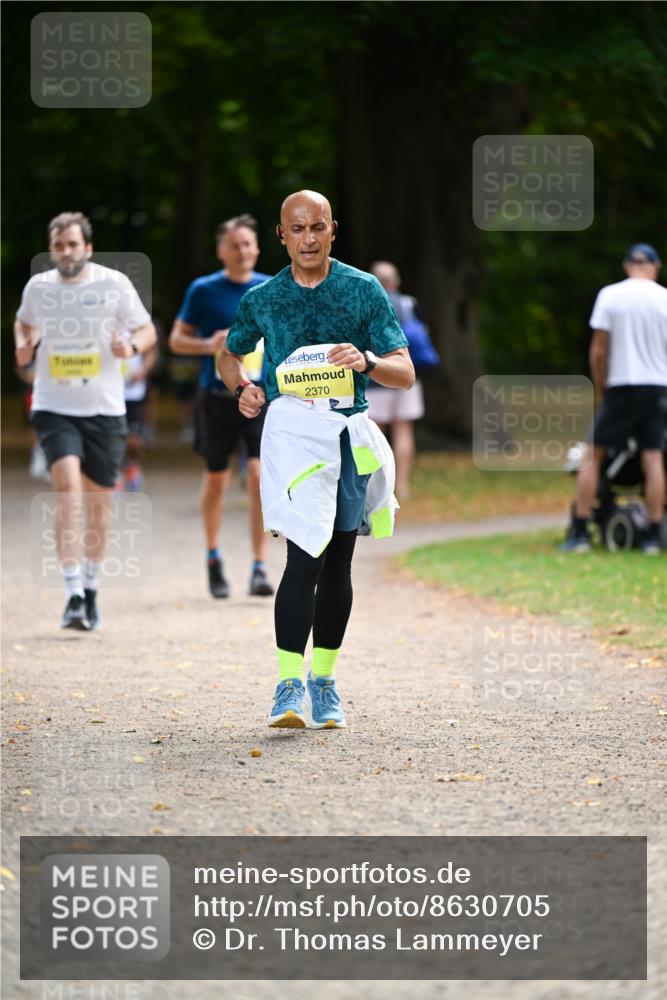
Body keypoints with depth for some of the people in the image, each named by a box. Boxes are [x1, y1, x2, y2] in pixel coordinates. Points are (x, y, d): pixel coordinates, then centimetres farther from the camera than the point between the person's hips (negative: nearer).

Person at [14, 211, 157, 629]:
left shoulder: (114, 284, -4)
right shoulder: (38, 287, 2)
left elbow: (147, 330, 4)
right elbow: (24, 323, 22)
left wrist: (132, 346, -17)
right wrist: (24, 345, 0)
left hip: (104, 409, 0)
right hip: (55, 407, 0)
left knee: (98, 501, 9)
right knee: (68, 490, -19)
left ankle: (92, 590, 28)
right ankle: (74, 594, -21)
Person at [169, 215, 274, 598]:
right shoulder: (204, 290, -1)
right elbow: (177, 339, 3)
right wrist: (209, 345, -14)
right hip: (217, 397, 0)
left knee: (260, 474, -15)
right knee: (217, 479, 11)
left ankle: (260, 568, -12)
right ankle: (214, 557, 33)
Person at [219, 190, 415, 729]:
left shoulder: (365, 290, 4)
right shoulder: (262, 299, 7)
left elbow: (405, 373, 0)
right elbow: (229, 354, 25)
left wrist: (366, 360, -20)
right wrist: (243, 389, 4)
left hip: (351, 431, 2)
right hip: (292, 426, -2)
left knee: (339, 563, 9)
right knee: (307, 556, -16)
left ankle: (324, 681, 22)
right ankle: (290, 684, -13)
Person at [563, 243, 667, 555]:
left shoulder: (610, 295, -3)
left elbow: (598, 351, -3)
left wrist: (601, 392, 7)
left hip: (622, 387, -2)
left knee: (592, 456, 5)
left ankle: (580, 533, 0)